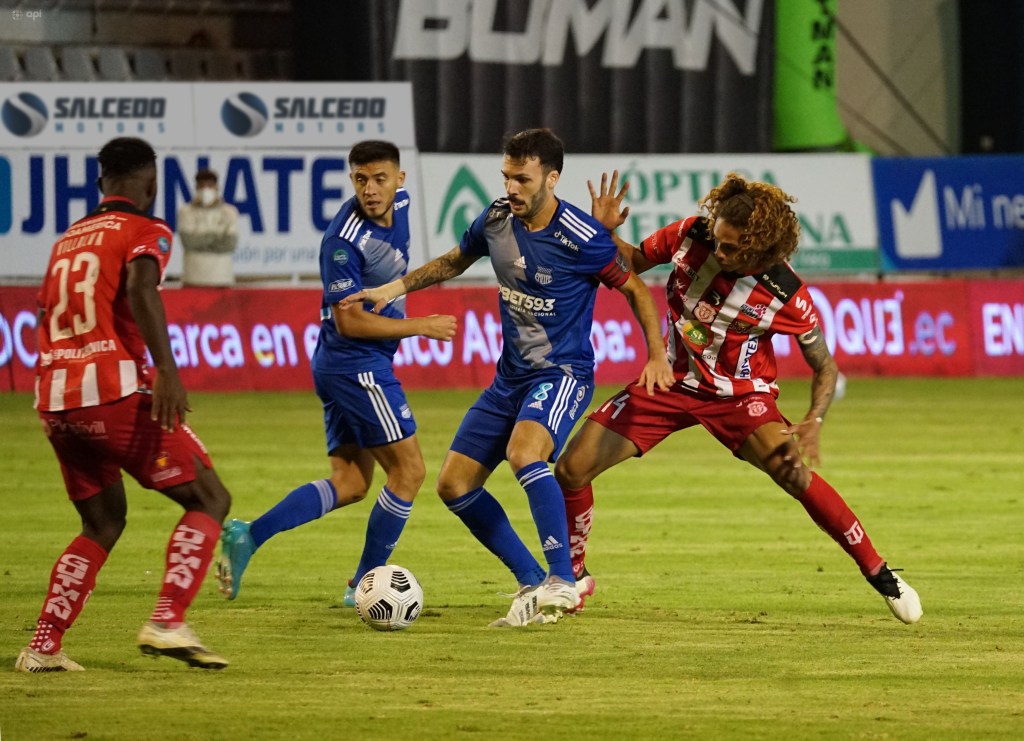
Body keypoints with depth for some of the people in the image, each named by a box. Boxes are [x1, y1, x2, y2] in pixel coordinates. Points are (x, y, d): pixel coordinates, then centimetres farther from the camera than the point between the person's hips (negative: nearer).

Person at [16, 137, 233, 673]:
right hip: (116, 389, -7)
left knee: (103, 523, 22)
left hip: (54, 400, 7)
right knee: (209, 499, 2)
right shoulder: (145, 231, 2)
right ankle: (167, 623, -15)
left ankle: (42, 647, 11)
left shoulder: (66, 241, 23)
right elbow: (140, 289, -18)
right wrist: (167, 372, -29)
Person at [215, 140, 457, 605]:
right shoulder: (344, 241, -22)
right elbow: (350, 322, -21)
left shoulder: (399, 204, 2)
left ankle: (248, 535, -4)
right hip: (357, 365, -9)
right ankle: (365, 583, 4)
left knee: (349, 483, 8)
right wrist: (422, 327, -16)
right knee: (408, 471, -4)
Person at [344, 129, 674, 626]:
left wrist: (657, 356, -10)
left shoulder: (581, 238, -18)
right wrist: (397, 287, 10)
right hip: (510, 376, 7)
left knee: (524, 452, -36)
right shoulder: (496, 220, -1)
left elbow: (634, 288, -4)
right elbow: (454, 262, 20)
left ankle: (563, 582, -33)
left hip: (562, 373, -7)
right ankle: (533, 585, 8)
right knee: (454, 486, 2)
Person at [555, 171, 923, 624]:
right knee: (572, 468, -6)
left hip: (739, 395, -3)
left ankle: (879, 574, -12)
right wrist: (605, 231, -17)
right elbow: (631, 264, 3)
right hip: (671, 381, 3)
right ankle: (574, 575, 19)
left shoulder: (787, 295, -21)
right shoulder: (690, 236, -15)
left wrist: (813, 423, -25)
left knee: (795, 472, -28)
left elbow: (824, 366, -8)